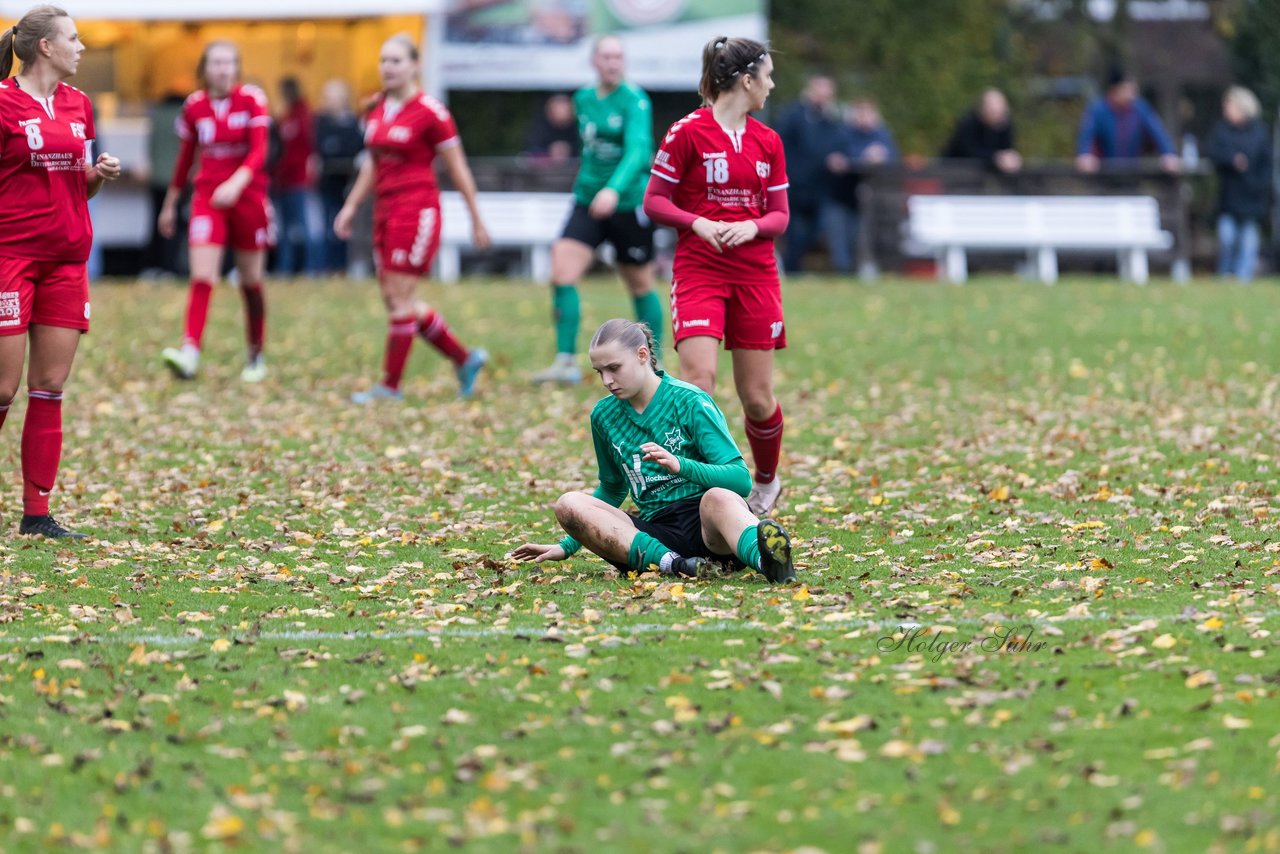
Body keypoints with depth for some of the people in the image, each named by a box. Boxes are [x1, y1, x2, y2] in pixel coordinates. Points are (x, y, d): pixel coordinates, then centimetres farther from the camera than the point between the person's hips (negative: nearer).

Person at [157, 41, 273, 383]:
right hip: (207, 196, 1)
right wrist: (170, 204, 18)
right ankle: (190, 352, -25)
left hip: (247, 197, -1)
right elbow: (185, 158, 13)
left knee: (250, 281, 9)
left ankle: (256, 356, 23)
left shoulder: (252, 100, -6)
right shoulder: (194, 106, 2)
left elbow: (259, 151, -15)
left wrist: (236, 182, -33)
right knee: (201, 277, -14)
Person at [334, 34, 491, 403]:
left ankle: (390, 386, 1)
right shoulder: (377, 110, 11)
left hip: (417, 209, -8)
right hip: (385, 208, 8)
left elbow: (457, 168, -6)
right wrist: (351, 206, 18)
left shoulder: (429, 111, -10)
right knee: (395, 299, 9)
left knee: (399, 299, -7)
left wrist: (476, 219, -3)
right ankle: (465, 359, 22)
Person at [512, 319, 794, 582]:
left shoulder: (689, 401, -3)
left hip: (706, 522, -5)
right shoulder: (604, 415, 12)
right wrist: (567, 546, 24)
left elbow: (741, 479, -10)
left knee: (718, 498, -41)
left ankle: (768, 560, -75)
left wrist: (680, 465, -26)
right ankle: (672, 563, -40)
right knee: (568, 504, -20)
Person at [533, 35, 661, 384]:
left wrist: (615, 188, -42)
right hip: (588, 202, 5)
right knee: (561, 273, -14)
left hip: (629, 202, -5)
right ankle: (567, 362, -13)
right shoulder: (583, 99, 7)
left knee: (641, 286, 8)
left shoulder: (635, 101, -13)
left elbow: (638, 149, -27)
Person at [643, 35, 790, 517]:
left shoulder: (767, 141, 9)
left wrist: (753, 226, -10)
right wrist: (698, 223, -19)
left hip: (755, 274, 4)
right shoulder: (688, 132, -5)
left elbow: (779, 215, 12)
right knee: (698, 380, -19)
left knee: (757, 397, 6)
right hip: (699, 272, -4)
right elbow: (654, 202, -3)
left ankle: (766, 483, 29)